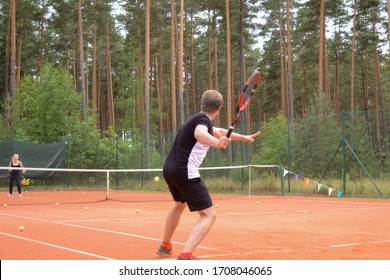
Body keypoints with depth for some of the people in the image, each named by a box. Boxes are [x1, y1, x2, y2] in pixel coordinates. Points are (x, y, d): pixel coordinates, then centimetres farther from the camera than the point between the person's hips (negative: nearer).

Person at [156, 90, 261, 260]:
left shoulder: (199, 119, 19)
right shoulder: (203, 119, -10)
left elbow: (219, 132, 37)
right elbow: (199, 134, -35)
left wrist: (243, 137, 48)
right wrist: (216, 143, -54)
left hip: (169, 169, 10)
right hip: (185, 172, -10)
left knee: (180, 204, 36)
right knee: (209, 215, -9)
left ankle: (165, 246, 46)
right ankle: (185, 256, -24)